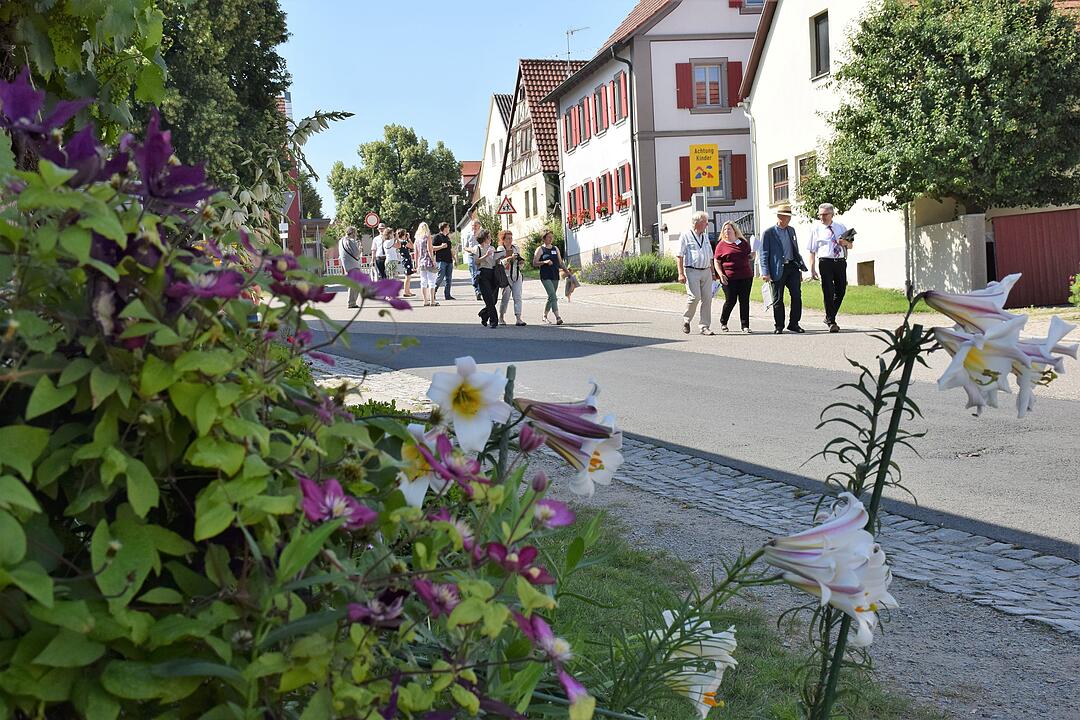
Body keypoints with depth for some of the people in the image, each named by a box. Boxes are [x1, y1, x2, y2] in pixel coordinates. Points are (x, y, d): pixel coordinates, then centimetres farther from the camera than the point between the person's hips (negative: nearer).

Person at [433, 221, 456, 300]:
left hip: (449, 261, 7)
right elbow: (432, 248, -8)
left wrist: (454, 258, 22)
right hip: (441, 260, -7)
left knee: (448, 279, 5)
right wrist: (441, 246, -19)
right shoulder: (437, 237, -3)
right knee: (440, 278, -11)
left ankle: (447, 295, 8)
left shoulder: (447, 237, 19)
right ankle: (433, 293, -1)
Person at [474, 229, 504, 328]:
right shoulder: (477, 248, 3)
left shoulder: (492, 248, 21)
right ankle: (493, 321, -10)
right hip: (483, 274, -6)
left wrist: (500, 257, 2)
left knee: (493, 299, 3)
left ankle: (483, 316, 26)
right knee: (489, 299, -12)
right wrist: (486, 255, -15)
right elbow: (476, 261, -7)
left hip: (493, 274, 6)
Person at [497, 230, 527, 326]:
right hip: (506, 276, -4)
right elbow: (500, 262, -19)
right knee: (505, 297, 1)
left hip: (517, 276, 4)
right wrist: (510, 258, -32)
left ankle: (519, 319, -10)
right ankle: (501, 317, 21)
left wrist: (520, 262, 0)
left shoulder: (515, 248, 11)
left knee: (518, 297, -5)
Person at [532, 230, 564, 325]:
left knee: (551, 297, 11)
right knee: (553, 296, -18)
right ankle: (557, 317, -25)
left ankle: (545, 316, 27)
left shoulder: (555, 249, 16)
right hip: (545, 277, -6)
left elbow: (560, 262, 20)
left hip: (555, 276, 6)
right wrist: (545, 262, -18)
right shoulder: (540, 249, 1)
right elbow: (534, 263, -4)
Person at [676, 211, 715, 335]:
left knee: (707, 298, -1)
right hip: (692, 271, -6)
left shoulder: (705, 237, 20)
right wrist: (681, 273, -15)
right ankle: (686, 320, 8)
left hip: (706, 271, 6)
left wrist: (712, 272, 20)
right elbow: (679, 256, -7)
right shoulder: (686, 236, -1)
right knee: (695, 296, -16)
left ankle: (705, 327, 4)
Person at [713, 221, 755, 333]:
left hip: (746, 276, 3)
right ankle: (723, 322, 22)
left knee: (744, 301, 2)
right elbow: (716, 261, 2)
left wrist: (752, 256, -2)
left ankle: (745, 325, 9)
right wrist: (721, 274, -11)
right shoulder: (721, 245, 3)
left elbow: (749, 257, 22)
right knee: (730, 300, 0)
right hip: (729, 278, -3)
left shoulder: (743, 242, 12)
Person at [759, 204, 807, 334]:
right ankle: (779, 326, 13)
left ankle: (794, 323, 8)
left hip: (792, 267, 5)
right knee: (778, 299, 2)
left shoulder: (791, 230, 15)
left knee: (797, 296, -2)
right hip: (778, 270, -4)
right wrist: (765, 273, -14)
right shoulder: (768, 233, -2)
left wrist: (801, 267, 16)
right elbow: (764, 254, -5)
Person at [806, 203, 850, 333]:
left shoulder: (841, 227, 13)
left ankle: (829, 317, 26)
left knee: (841, 291, 7)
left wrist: (845, 243, -6)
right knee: (828, 292, -4)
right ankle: (831, 322, 3)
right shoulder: (816, 229, 3)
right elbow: (812, 251, 0)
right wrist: (812, 269, -7)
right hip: (825, 262, -4)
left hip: (841, 262, 4)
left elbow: (850, 245, 18)